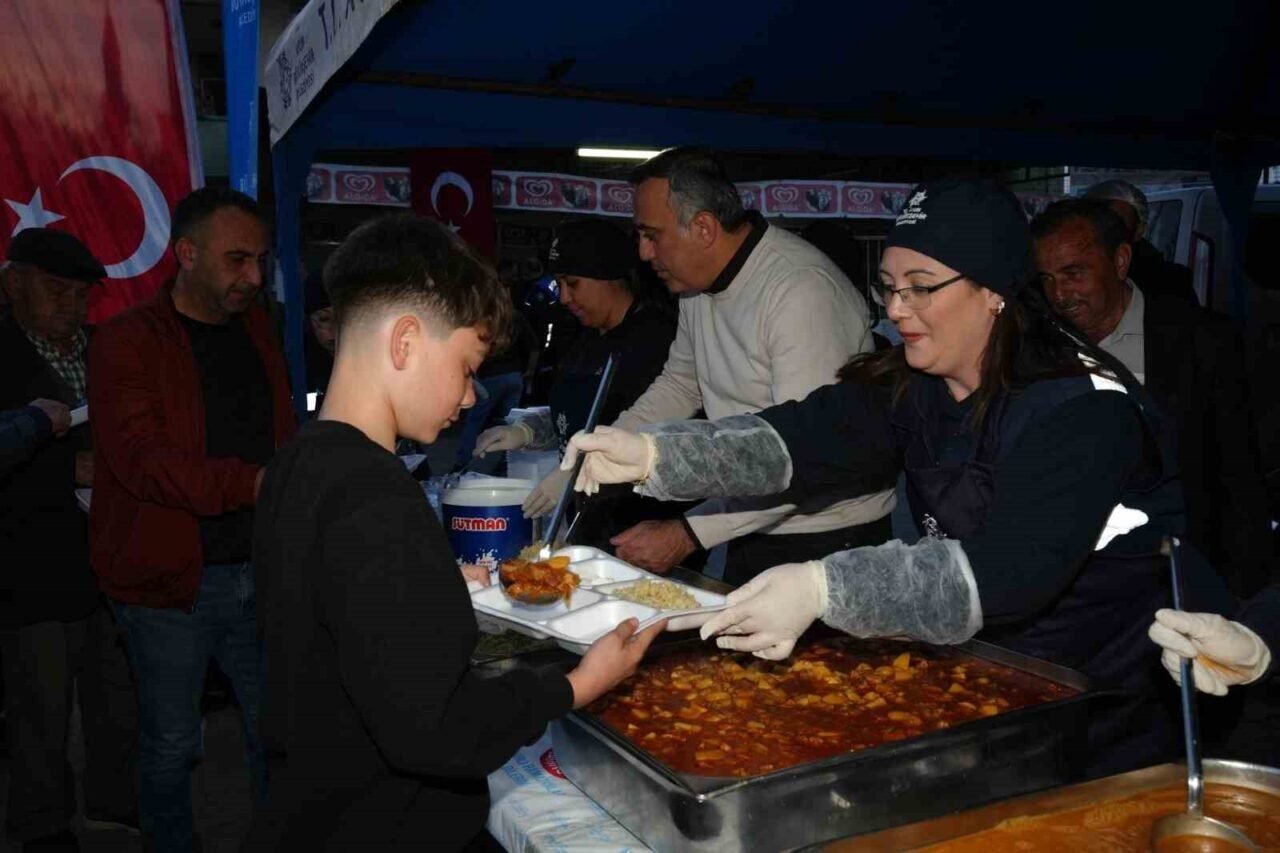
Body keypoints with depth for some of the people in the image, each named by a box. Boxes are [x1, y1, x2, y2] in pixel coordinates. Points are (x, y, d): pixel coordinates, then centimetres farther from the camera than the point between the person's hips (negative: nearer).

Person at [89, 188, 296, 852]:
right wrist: (252, 483, -34)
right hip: (171, 582, -5)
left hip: (259, 572, 5)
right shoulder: (126, 342, -10)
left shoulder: (255, 328, 9)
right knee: (172, 746, 12)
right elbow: (139, 459, -22)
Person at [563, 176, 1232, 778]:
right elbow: (804, 439, -17)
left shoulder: (1081, 408, -24)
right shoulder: (908, 384, -3)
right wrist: (654, 454, -31)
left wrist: (824, 589, -47)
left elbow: (1009, 572, -36)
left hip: (1111, 701, -5)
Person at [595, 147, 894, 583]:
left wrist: (686, 535, -29)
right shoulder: (698, 284, 1)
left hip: (828, 537, -7)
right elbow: (679, 385, 13)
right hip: (750, 528, 8)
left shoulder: (801, 289, -26)